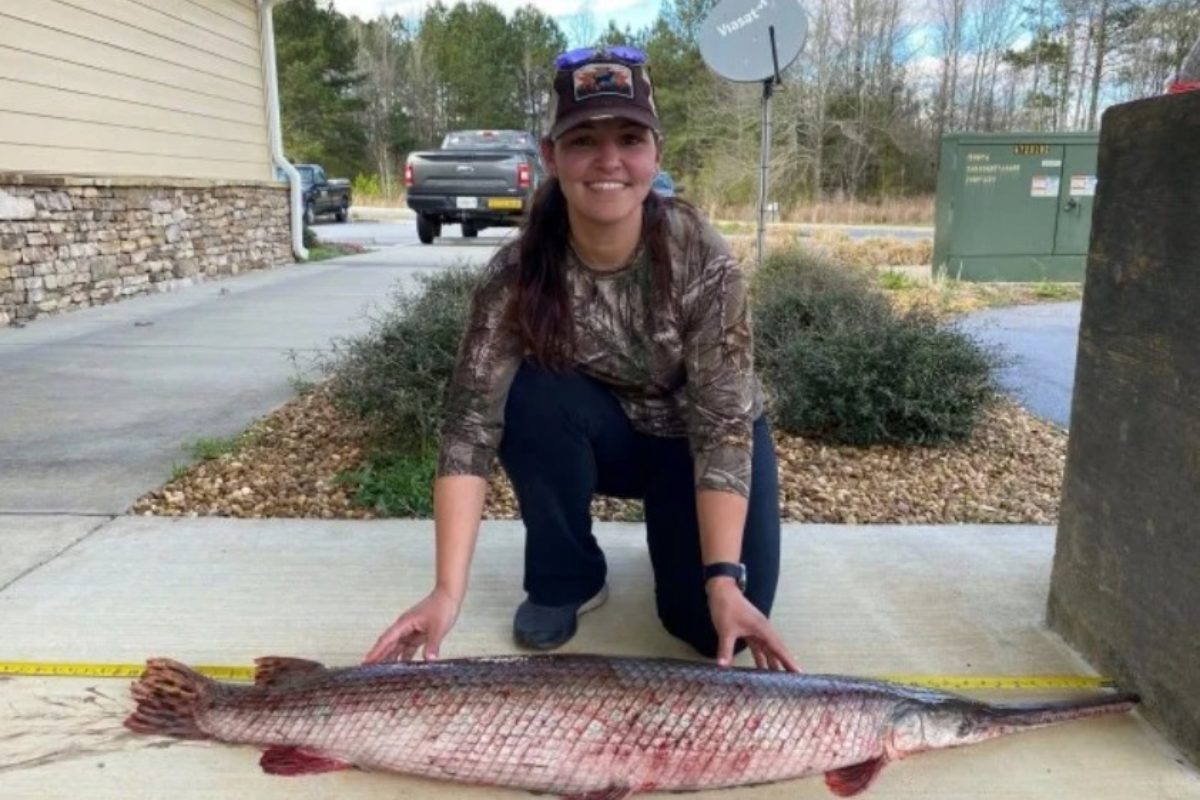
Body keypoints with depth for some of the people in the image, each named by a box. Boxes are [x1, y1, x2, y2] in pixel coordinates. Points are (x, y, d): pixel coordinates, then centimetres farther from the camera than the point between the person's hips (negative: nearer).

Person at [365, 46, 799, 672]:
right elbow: (471, 423, -29)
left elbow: (723, 425, -29)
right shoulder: (518, 273, -24)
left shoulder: (702, 258, -28)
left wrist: (724, 580, -38)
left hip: (694, 439, -1)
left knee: (711, 623, -20)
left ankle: (672, 523, 15)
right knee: (532, 395, -31)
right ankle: (566, 578, -6)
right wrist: (448, 591, -37)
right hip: (597, 436, 2)